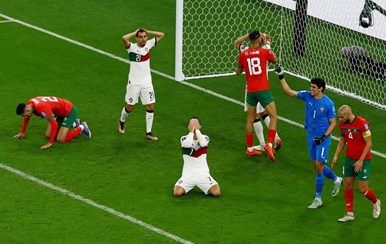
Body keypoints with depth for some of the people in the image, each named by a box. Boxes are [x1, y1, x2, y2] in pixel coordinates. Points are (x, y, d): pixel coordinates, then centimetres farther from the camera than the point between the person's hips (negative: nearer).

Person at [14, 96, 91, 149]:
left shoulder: (41, 107, -36)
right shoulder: (29, 103, -10)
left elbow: (54, 124, -36)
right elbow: (27, 118, 14)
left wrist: (50, 143, -32)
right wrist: (22, 133, 18)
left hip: (70, 111, -9)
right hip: (61, 112, 9)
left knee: (61, 139, -15)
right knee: (48, 135, 7)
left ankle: (81, 128, 6)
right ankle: (73, 123, 22)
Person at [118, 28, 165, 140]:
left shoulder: (148, 44, 0)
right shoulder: (132, 47, -15)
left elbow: (161, 35, 3)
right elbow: (124, 38, -35)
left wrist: (147, 32, -5)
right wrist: (135, 32, -19)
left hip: (147, 82, 4)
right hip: (134, 83, -4)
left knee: (150, 106, 0)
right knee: (129, 107, 9)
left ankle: (148, 133, 8)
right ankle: (121, 121, 40)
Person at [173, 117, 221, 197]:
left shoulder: (205, 138, 2)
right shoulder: (184, 139, 0)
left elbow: (203, 143, -23)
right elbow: (188, 144, -25)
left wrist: (197, 130, -15)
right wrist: (192, 131, -14)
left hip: (203, 173, 0)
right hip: (188, 173, 0)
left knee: (217, 192, -19)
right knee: (177, 193, -21)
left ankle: (206, 188, 17)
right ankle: (188, 187, 15)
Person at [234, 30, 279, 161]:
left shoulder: (243, 54, 2)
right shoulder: (264, 51, -6)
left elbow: (238, 72, 15)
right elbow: (275, 59, 15)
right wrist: (267, 45, 21)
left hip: (250, 91, 4)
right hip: (263, 90, -4)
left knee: (250, 120, 15)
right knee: (273, 117, 2)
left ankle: (249, 148, 21)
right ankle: (269, 144, -15)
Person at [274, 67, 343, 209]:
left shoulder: (328, 104, -15)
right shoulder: (307, 96, -2)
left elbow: (333, 123, -9)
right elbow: (289, 92, 0)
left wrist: (324, 136, -19)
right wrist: (281, 77, -8)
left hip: (323, 139, -6)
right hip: (311, 137, 6)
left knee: (319, 167, -6)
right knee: (317, 166, 15)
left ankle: (318, 199, 3)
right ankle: (336, 180, 42)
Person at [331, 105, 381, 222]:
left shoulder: (362, 123, -20)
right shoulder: (342, 124, 0)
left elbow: (369, 144, -17)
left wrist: (361, 161, -18)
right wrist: (336, 156, 5)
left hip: (363, 160, -6)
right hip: (349, 158, 6)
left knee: (363, 189, -4)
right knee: (348, 186, 4)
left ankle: (376, 202, 26)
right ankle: (350, 214, 13)